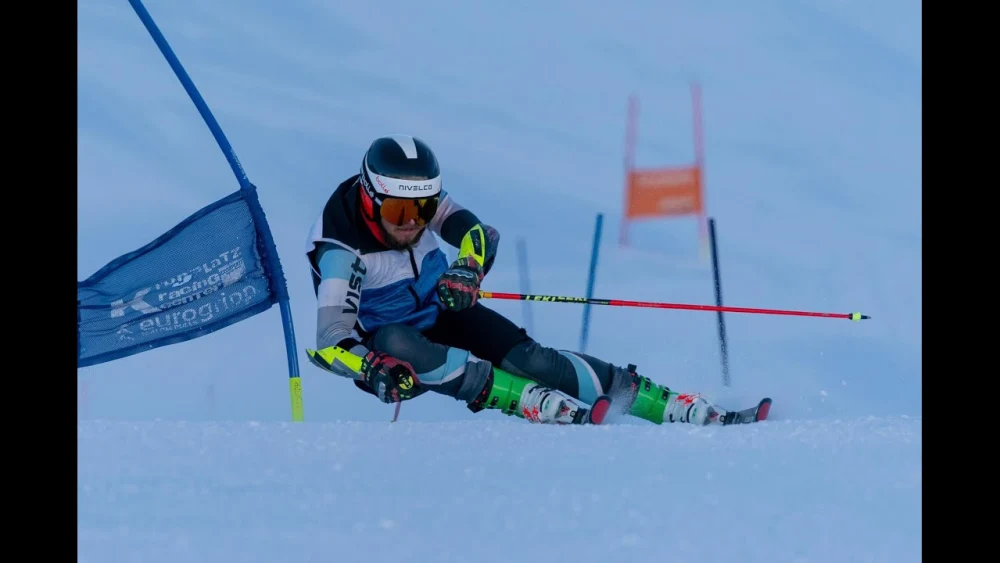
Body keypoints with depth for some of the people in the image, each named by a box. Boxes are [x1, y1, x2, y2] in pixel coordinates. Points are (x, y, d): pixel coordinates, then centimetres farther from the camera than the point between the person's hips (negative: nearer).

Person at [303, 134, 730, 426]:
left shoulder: (423, 200, -17)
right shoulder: (340, 249, -30)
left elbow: (479, 233, -15)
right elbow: (331, 341, -36)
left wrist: (467, 267, -38)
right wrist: (374, 369, -56)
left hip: (442, 314, 4)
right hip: (380, 345, -4)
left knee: (529, 358, -20)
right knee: (398, 344, -38)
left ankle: (687, 411, -22)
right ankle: (549, 407, -45)